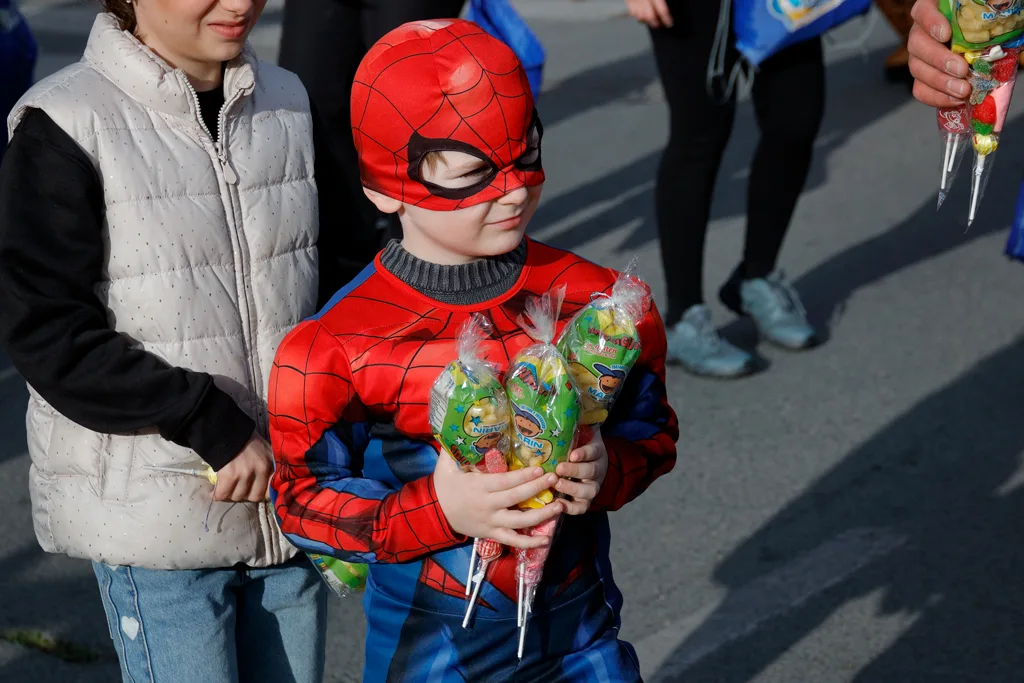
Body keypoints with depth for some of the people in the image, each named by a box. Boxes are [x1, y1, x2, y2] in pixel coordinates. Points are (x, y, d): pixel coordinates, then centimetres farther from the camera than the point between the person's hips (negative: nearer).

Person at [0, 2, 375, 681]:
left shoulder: (287, 103, 7)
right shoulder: (64, 127, -10)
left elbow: (350, 266, 13)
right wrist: (214, 424, -18)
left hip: (293, 496, 6)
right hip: (153, 514, -5)